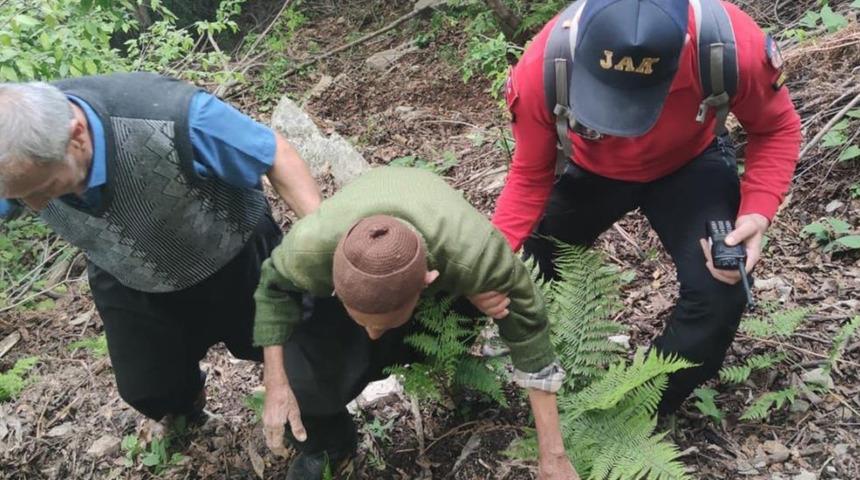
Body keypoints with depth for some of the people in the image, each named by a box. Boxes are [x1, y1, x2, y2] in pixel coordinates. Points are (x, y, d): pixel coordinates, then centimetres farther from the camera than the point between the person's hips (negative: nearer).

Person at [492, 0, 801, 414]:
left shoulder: (734, 46, -38)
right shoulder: (542, 69, -36)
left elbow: (776, 128, -15)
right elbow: (530, 176, -18)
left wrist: (757, 213, -31)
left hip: (689, 165, 0)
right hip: (590, 170, 1)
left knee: (719, 296, -16)